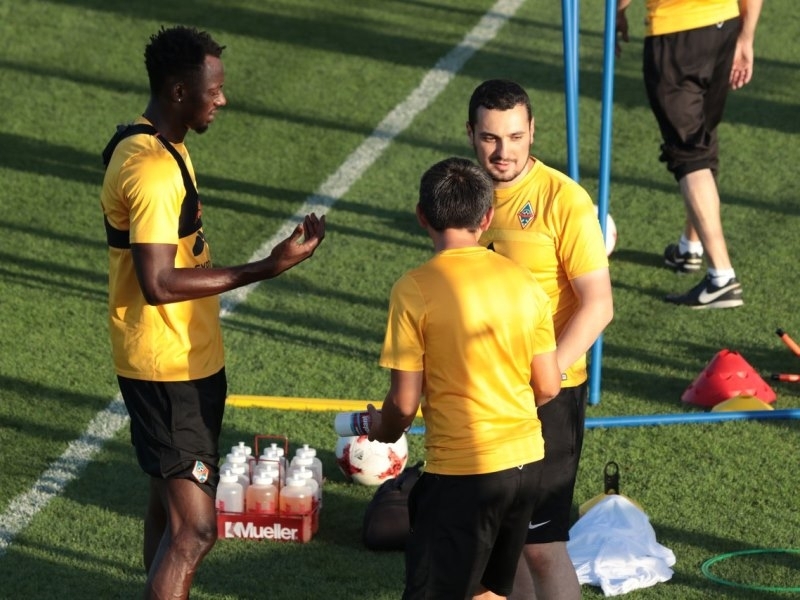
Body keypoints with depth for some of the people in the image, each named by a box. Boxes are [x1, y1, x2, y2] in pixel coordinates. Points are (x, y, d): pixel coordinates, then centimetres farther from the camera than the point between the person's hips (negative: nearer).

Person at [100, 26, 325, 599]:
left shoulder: (157, 148, 10)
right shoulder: (152, 169, -24)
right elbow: (158, 283, -28)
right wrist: (266, 268, -27)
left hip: (188, 361, 11)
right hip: (170, 371, -11)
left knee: (171, 504, 20)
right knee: (194, 528, -10)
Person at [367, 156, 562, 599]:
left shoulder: (416, 289, -14)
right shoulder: (523, 281, 2)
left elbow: (404, 402, -11)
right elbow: (548, 387, 7)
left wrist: (382, 430, 11)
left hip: (462, 471, -6)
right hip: (526, 462, 6)